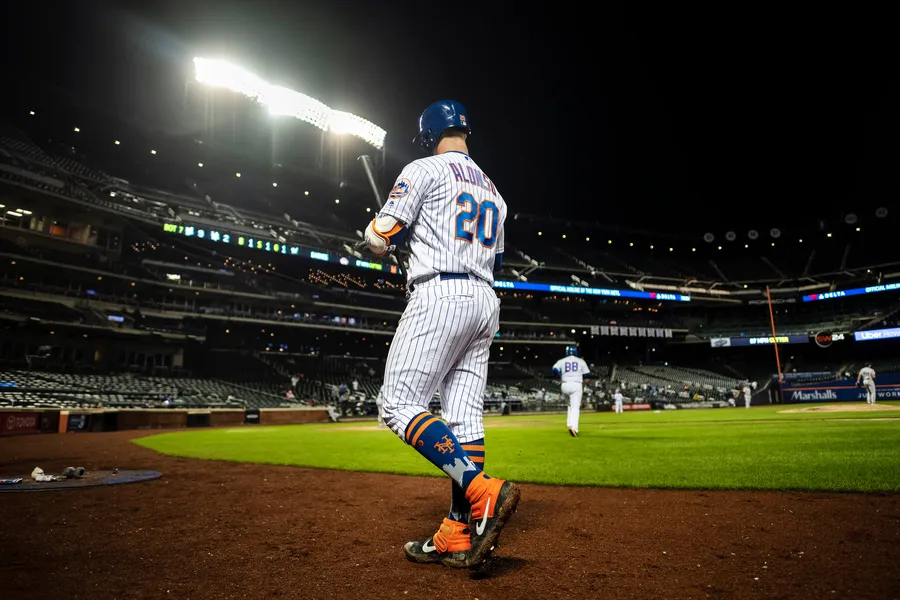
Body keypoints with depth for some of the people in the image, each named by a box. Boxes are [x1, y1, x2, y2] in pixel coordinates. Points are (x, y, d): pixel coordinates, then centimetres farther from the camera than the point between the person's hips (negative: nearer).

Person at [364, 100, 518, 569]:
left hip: (439, 296, -8)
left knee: (400, 406, -7)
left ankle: (484, 492, -20)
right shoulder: (492, 190, 25)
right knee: (465, 416, 3)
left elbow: (378, 242, -6)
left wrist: (382, 233, 19)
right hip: (486, 303, 8)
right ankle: (459, 535, 4)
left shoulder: (424, 170, 2)